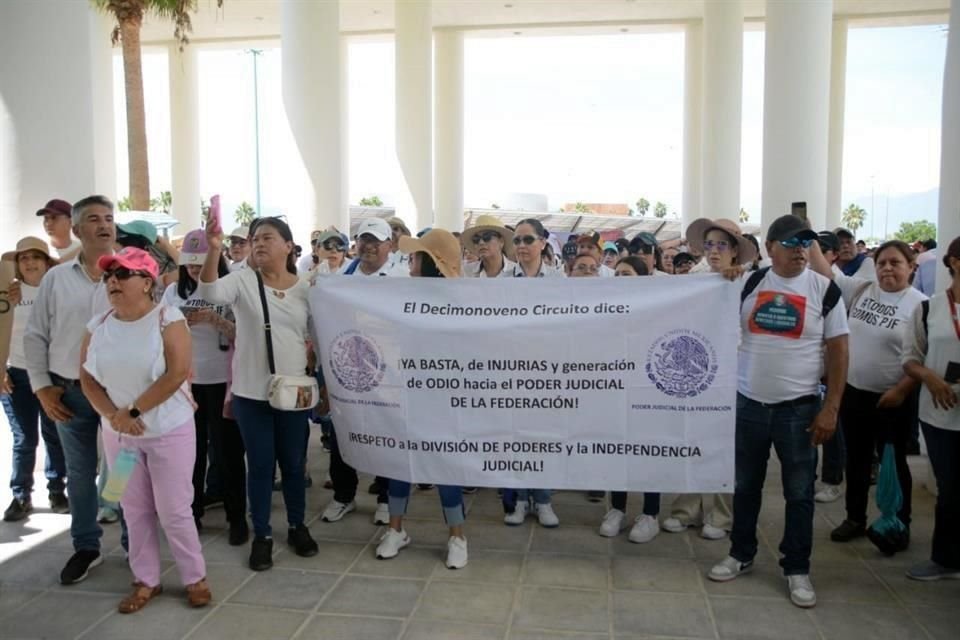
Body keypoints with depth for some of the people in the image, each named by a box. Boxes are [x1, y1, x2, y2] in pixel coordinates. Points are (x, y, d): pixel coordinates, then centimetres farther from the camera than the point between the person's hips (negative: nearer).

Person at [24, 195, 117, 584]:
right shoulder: (55, 279, 3)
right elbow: (36, 337, 7)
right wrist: (42, 387, 2)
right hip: (70, 393, 2)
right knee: (80, 474, 12)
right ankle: (86, 548, 28)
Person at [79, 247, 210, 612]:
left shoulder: (168, 319, -13)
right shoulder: (98, 326, 3)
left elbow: (176, 374, -21)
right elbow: (87, 378, 4)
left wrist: (134, 410, -17)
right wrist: (113, 415, -11)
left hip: (169, 430, -5)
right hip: (119, 434, 5)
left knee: (173, 510, 1)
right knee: (134, 510, 12)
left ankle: (195, 577, 19)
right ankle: (145, 581, 27)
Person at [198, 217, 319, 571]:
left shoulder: (306, 290, 2)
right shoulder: (243, 280, -5)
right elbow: (210, 293, -25)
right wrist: (214, 250, -38)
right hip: (251, 392, -1)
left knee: (293, 463, 13)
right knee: (260, 465, 7)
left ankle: (297, 526, 31)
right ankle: (262, 535, 22)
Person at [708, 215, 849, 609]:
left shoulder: (824, 289, -5)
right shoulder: (750, 283, 0)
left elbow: (838, 351, -4)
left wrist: (831, 408, -9)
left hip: (799, 407, -2)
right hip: (747, 403, 2)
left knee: (799, 493, 8)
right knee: (745, 486, 14)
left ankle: (797, 569, 23)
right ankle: (741, 554, 31)